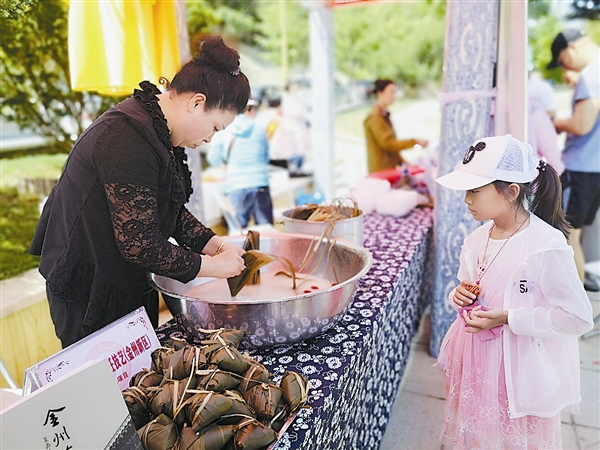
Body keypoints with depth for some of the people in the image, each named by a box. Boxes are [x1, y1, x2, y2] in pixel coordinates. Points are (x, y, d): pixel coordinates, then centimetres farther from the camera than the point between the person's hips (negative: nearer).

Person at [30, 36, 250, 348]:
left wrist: (218, 246, -3)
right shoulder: (128, 138, -28)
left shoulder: (160, 131, 4)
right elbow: (141, 246, -28)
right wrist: (214, 266, -18)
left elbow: (173, 212, 9)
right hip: (90, 294, -9)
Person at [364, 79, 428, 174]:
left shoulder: (384, 115, 17)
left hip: (389, 168, 9)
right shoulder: (375, 118, -13)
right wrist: (415, 142, -20)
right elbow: (387, 143, -21)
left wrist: (403, 162, 15)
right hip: (381, 170, -9)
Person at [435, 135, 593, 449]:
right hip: (475, 365, 6)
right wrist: (459, 297, -9)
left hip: (520, 372, -6)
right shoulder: (476, 240, 0)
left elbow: (578, 317, -18)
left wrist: (508, 318, -23)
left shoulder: (547, 245, -21)